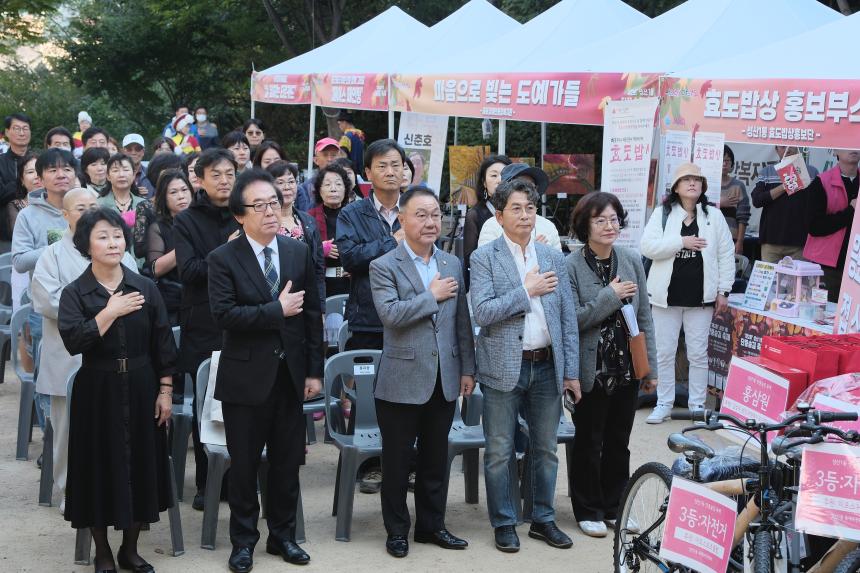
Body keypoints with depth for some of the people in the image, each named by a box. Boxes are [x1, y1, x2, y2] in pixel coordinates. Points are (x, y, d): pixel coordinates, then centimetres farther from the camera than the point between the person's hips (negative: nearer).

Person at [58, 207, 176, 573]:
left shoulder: (145, 288, 3)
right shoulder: (74, 293, -4)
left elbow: (163, 345, 4)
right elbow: (73, 341, -19)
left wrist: (165, 391, -1)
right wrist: (111, 312, -19)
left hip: (141, 389, 2)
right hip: (97, 392, -2)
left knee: (141, 464, 7)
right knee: (100, 467, 4)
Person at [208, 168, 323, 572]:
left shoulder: (299, 253, 4)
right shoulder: (223, 259, -7)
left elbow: (312, 315, 6)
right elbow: (224, 315, -19)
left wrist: (314, 370, 3)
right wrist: (277, 309, -19)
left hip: (290, 375, 3)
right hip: (246, 376, -3)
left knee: (287, 462, 11)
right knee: (244, 464, 8)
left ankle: (282, 535, 27)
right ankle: (244, 541, 22)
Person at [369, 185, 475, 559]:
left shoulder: (453, 264, 9)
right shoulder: (384, 267, -6)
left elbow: (462, 321, 11)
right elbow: (390, 314, -21)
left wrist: (467, 368, 9)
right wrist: (432, 296, -14)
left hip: (444, 380, 5)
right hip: (402, 381, -4)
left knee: (436, 458, 13)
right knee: (397, 460, 5)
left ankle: (432, 525, 25)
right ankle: (397, 530, 18)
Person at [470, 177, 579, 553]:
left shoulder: (553, 258, 8)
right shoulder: (484, 258, -4)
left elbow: (568, 319, 8)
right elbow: (482, 312, -16)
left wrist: (571, 371, 4)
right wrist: (527, 291, -16)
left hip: (547, 367, 4)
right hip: (504, 368, -4)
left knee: (545, 449, 12)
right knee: (499, 451, 4)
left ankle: (542, 519, 25)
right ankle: (504, 523, 16)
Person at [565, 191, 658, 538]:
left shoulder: (631, 261, 4)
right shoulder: (571, 266, -10)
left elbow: (644, 317, 7)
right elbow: (572, 319, -15)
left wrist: (651, 368, 7)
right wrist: (611, 297, -20)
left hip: (626, 369, 4)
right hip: (592, 371, -4)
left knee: (619, 443, 14)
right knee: (589, 444, 7)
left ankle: (614, 508, 26)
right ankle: (588, 511, 20)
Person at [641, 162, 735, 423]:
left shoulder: (714, 216, 4)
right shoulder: (662, 214, 2)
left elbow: (726, 255, 5)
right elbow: (647, 247, -10)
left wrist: (723, 291, 1)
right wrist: (682, 242, -16)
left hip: (700, 296, 0)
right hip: (667, 294, 0)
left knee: (698, 353, 5)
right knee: (664, 352, 5)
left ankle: (697, 404, 15)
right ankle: (664, 403, 14)